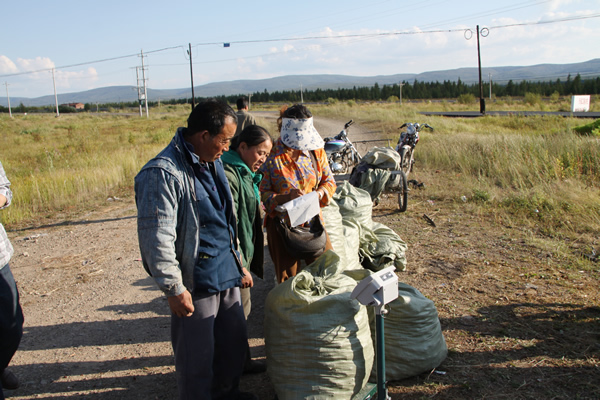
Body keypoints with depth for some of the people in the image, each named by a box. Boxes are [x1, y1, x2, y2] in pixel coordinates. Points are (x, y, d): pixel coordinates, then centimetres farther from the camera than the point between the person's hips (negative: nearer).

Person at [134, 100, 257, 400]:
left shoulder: (213, 162, 9)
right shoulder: (164, 173, -21)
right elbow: (156, 238, -22)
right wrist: (174, 289, -20)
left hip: (227, 274, 9)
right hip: (196, 284, -9)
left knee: (234, 342, 22)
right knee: (197, 358, 7)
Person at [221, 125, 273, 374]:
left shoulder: (245, 173, 12)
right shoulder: (228, 175, -21)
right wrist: (240, 266, -22)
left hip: (245, 254, 10)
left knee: (241, 310, 20)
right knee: (237, 312, 4)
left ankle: (242, 360, 35)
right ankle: (240, 363, 21)